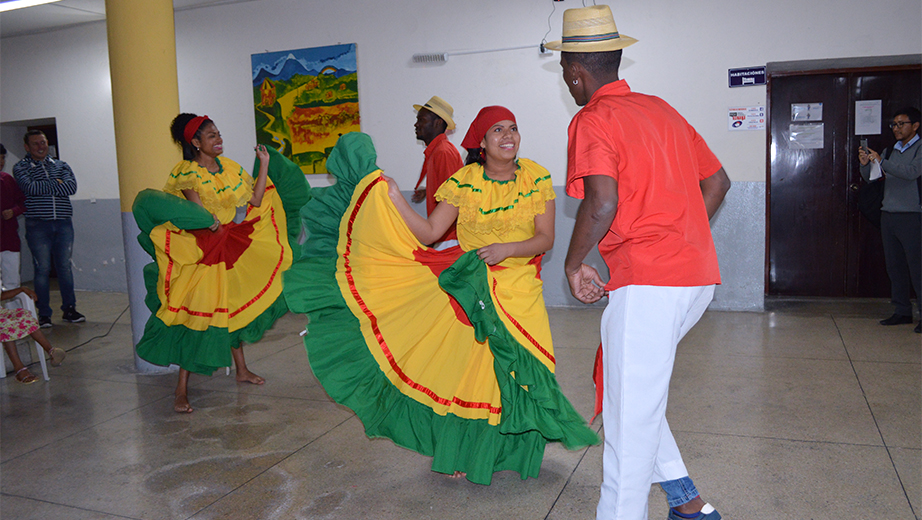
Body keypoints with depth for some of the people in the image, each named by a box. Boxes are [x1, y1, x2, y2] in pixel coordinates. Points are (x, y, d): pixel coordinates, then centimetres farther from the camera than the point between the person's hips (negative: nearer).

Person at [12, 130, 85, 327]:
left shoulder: (61, 165, 13)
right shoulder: (21, 168, 6)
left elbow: (72, 186, -5)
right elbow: (29, 187, -14)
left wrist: (42, 187, -9)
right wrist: (57, 184, -7)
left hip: (63, 223, 2)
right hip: (38, 224, -2)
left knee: (65, 266, 7)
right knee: (42, 268, 0)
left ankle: (69, 309, 16)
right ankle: (44, 314, 8)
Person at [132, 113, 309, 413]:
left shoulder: (230, 168, 6)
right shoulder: (187, 174, -11)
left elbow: (255, 201, -1)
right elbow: (200, 214, -21)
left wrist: (264, 165, -1)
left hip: (234, 250, 6)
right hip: (199, 255, -6)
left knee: (232, 310, 17)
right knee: (195, 316, -7)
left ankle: (242, 370, 33)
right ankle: (182, 390, 1)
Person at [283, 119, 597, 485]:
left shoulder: (537, 179, -4)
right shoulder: (463, 182, -6)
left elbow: (546, 238, -5)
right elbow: (428, 233, -9)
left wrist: (508, 249, -21)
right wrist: (393, 199, -18)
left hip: (518, 289, 0)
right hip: (469, 285, 0)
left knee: (515, 369, -1)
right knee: (465, 364, 3)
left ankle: (509, 450, 25)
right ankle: (463, 453, 24)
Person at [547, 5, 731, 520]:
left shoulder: (593, 121, -6)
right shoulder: (661, 109, 17)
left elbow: (602, 202, -23)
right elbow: (717, 181, 19)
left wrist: (574, 264, -8)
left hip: (647, 282, -9)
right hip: (697, 274, 9)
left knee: (630, 412, 1)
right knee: (636, 385, 21)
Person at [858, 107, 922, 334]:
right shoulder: (890, 151, 16)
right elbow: (872, 178, 16)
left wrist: (881, 161, -21)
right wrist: (865, 164, -3)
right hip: (888, 215, 6)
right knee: (895, 266, 7)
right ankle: (902, 311, 14)